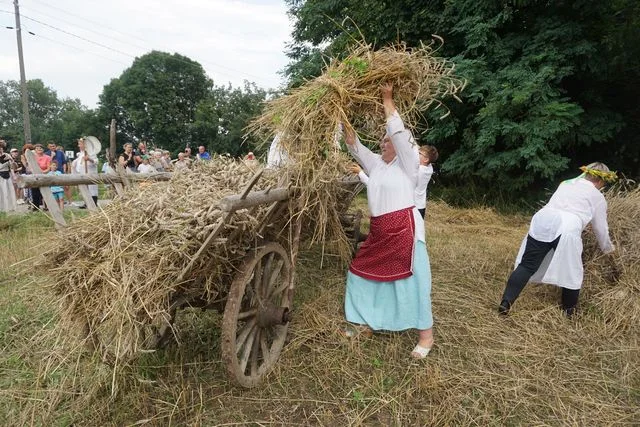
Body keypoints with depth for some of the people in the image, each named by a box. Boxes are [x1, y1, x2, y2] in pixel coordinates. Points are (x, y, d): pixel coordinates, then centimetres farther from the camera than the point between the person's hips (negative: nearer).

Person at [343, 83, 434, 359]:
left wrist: (387, 98, -6)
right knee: (363, 272, 12)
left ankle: (426, 335, 10)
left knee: (411, 279, -3)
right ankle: (371, 320, 30)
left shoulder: (407, 163, -3)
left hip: (404, 228, -8)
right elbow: (354, 146, 16)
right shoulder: (376, 163, 17)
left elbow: (398, 130, -13)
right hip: (379, 230, 8)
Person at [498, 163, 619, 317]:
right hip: (567, 229, -4)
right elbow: (601, 229, 24)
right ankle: (569, 310, 27)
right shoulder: (597, 196, 20)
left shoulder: (566, 183, 31)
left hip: (542, 221, 4)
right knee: (571, 272, 14)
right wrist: (608, 250, 40)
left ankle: (506, 302, -6)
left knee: (526, 265, 3)